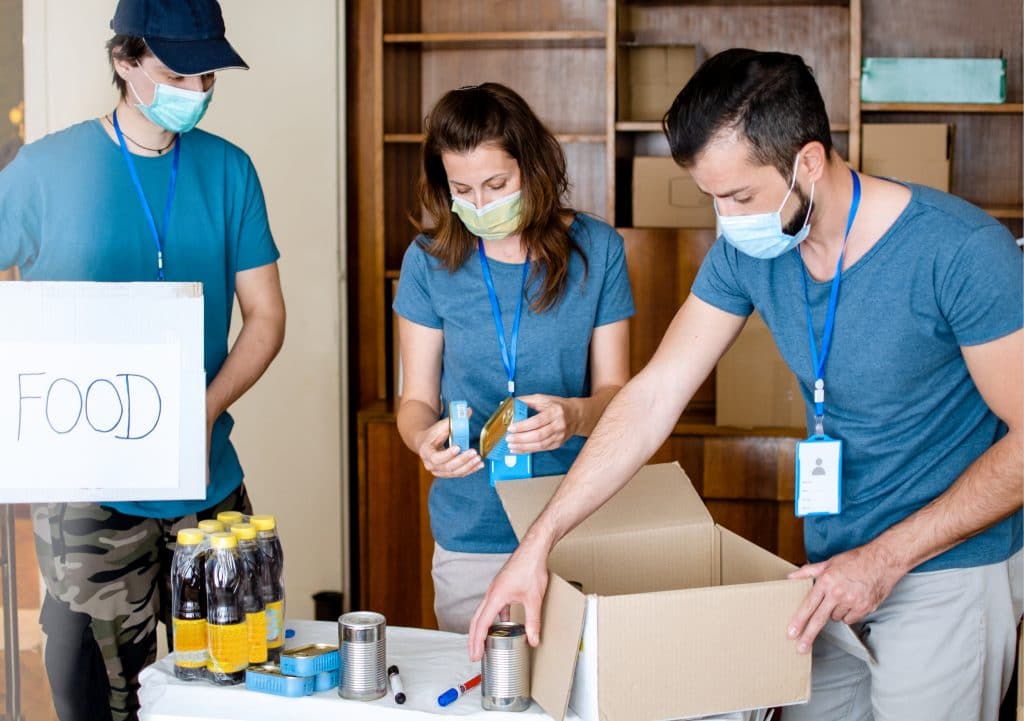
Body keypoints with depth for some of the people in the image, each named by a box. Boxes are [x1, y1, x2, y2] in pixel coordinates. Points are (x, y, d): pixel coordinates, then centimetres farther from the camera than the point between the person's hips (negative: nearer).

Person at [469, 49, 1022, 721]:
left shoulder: (962, 250, -23)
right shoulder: (748, 249, -5)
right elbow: (655, 395, -3)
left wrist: (886, 557, -20)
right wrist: (539, 542, -8)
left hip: (951, 571, -5)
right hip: (834, 563, 5)